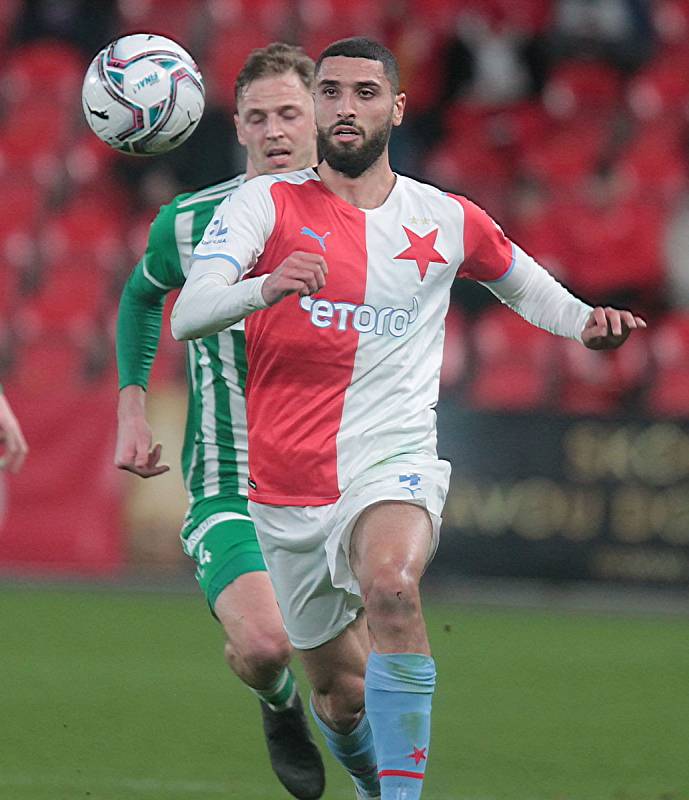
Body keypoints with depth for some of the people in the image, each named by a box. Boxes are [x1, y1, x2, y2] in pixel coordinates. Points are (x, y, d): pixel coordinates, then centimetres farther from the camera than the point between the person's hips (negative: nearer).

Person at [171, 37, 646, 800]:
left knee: (392, 586, -35)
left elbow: (521, 280, 25)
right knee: (342, 694, 10)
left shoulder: (447, 220, 4)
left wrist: (585, 322, 3)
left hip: (395, 466, -1)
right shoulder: (266, 202, -3)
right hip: (288, 487, 1)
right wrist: (265, 288, -38)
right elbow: (186, 317, -17)